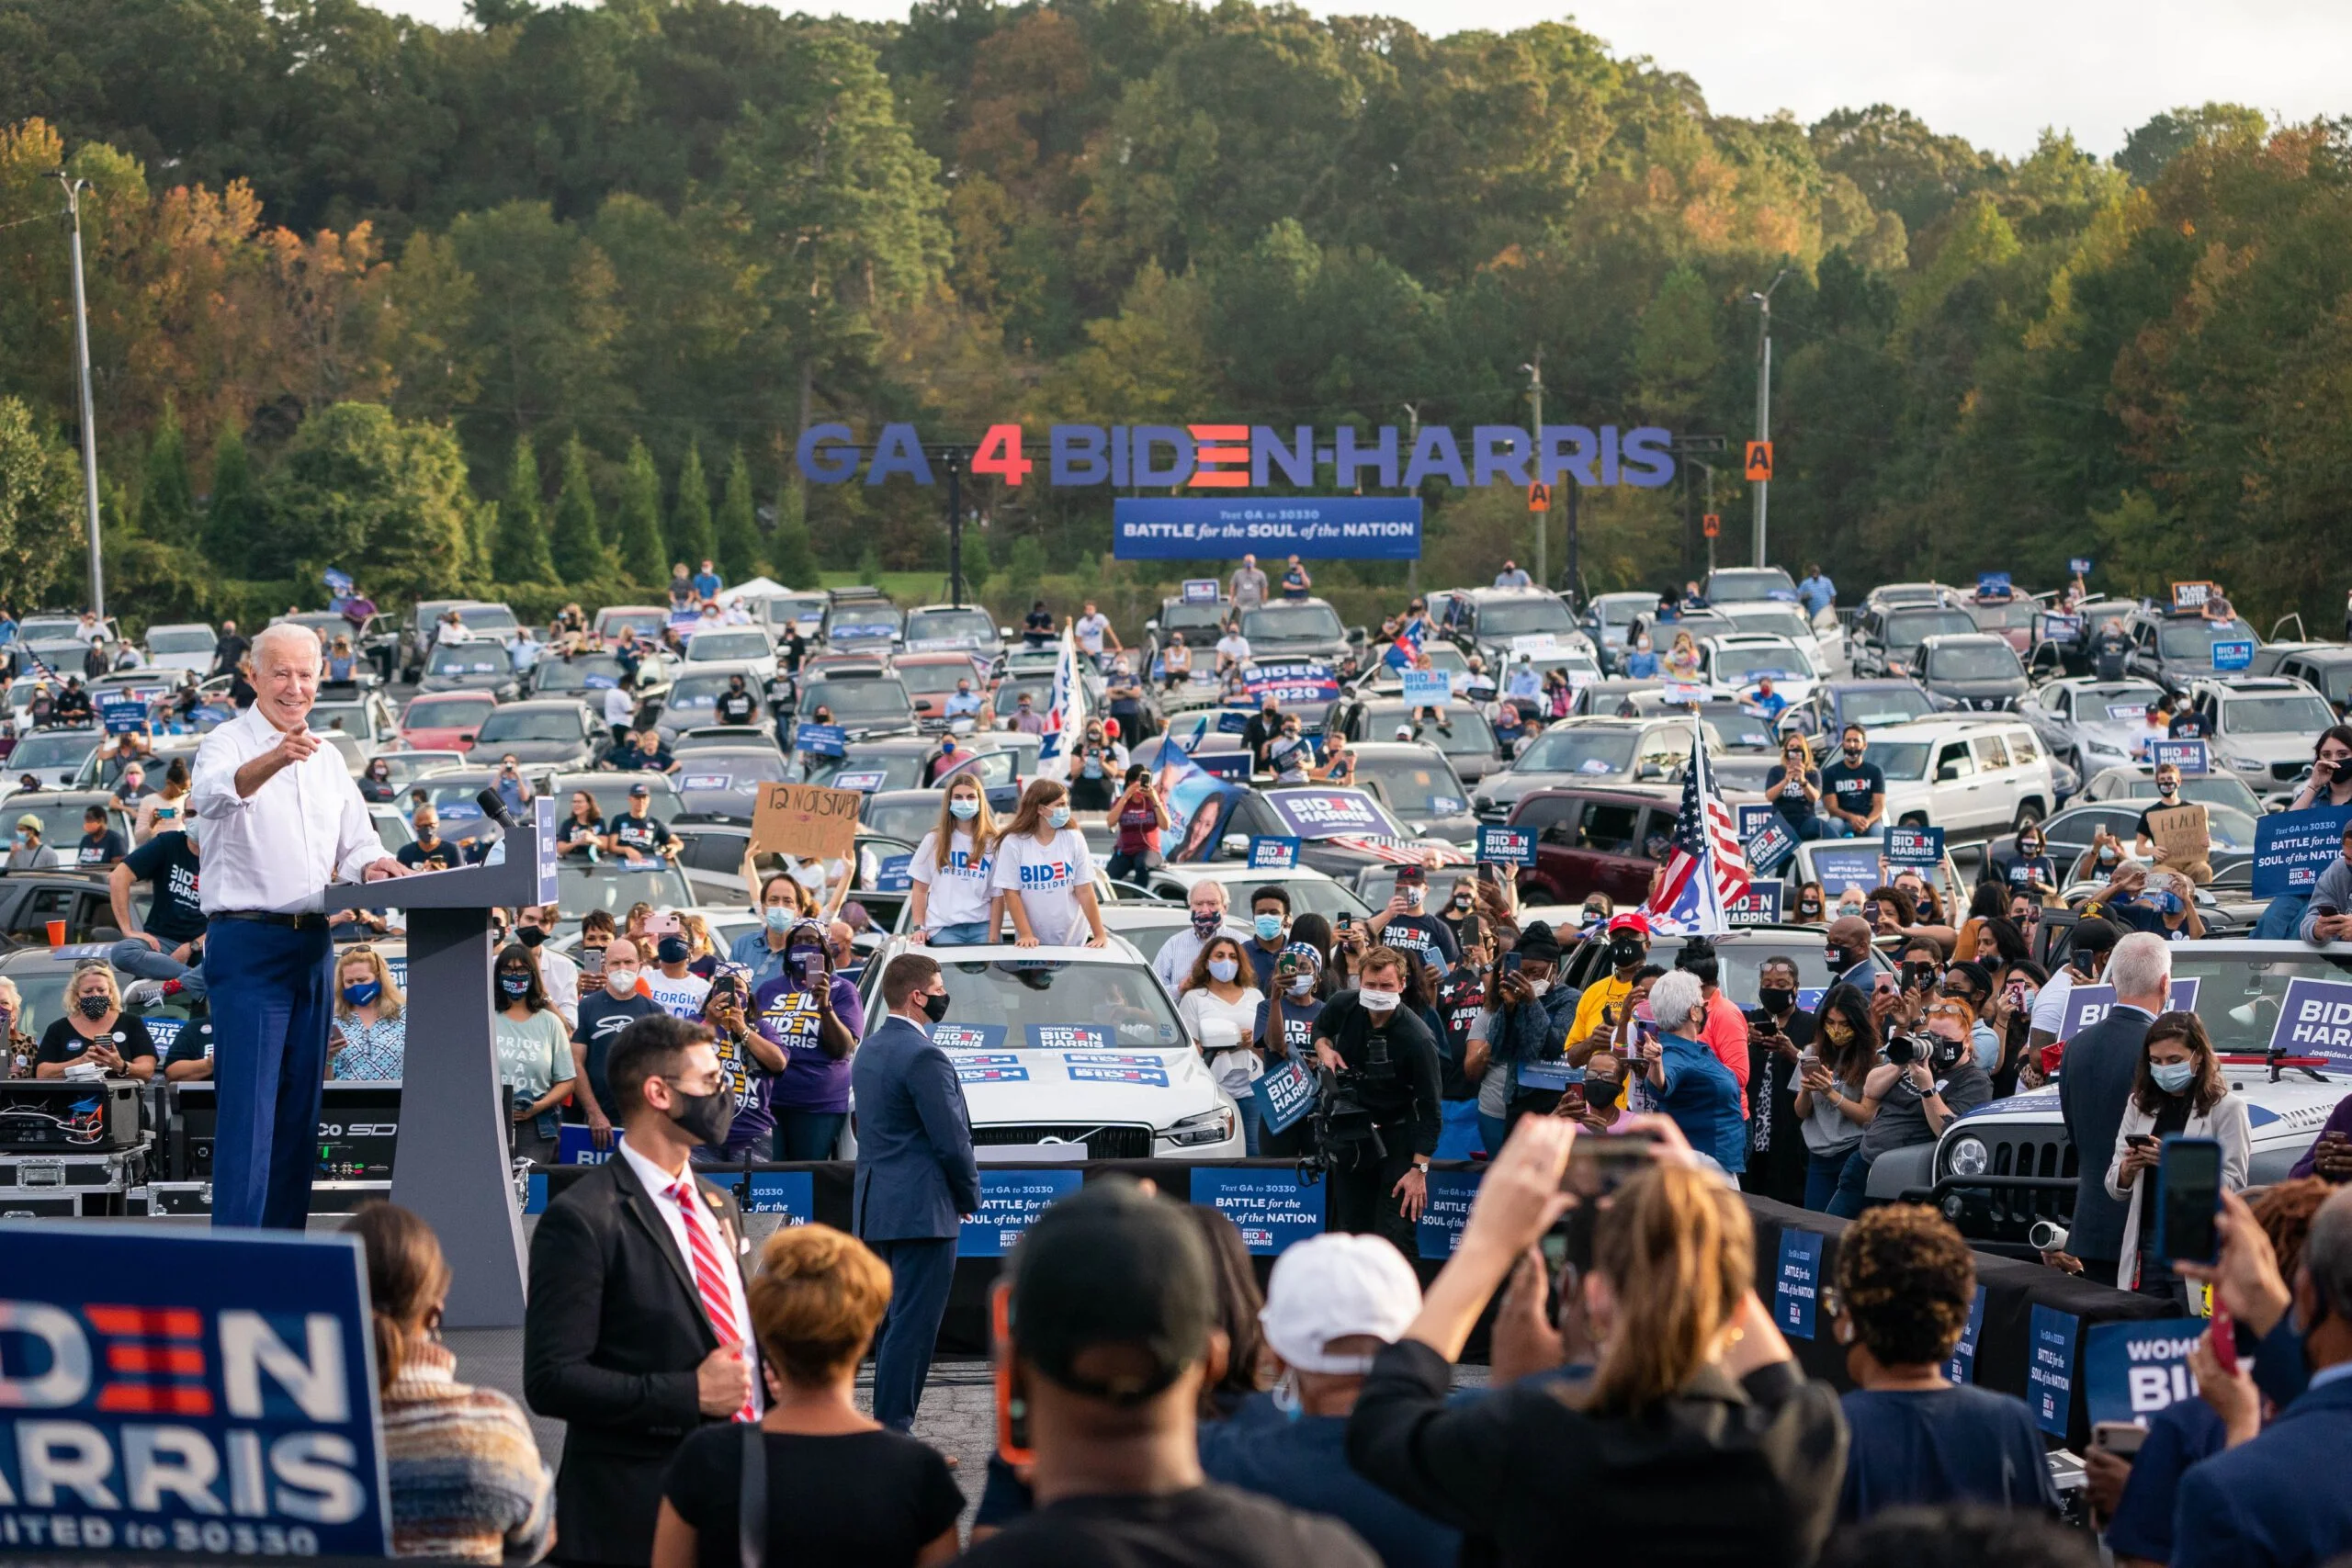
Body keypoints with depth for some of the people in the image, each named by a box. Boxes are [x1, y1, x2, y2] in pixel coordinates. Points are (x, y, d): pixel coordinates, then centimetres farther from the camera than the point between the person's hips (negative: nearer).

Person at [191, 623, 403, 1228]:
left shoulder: (326, 758, 16)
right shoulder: (228, 743, -5)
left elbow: (357, 846, 19)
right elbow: (213, 794, -29)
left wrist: (372, 866, -6)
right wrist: (273, 759, -49)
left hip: (313, 945, 7)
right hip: (248, 944, -7)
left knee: (300, 1105, 10)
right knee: (248, 1104, -11)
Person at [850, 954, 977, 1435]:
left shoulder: (869, 1050, 14)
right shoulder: (923, 1056, -16)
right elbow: (952, 1140, -17)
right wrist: (970, 1197, 0)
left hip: (874, 1208, 10)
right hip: (921, 1210, -10)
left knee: (894, 1322, 15)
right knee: (913, 1326, -6)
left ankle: (887, 1426, 18)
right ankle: (893, 1431, -7)